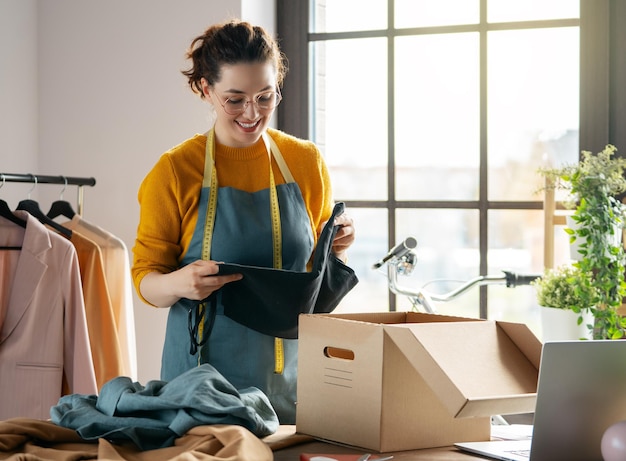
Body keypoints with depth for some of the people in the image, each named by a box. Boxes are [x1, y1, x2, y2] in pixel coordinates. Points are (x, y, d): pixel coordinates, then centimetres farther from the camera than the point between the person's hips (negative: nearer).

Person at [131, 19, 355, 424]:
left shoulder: (306, 162, 4)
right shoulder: (174, 170, -5)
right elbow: (146, 278, -2)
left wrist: (336, 249, -7)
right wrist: (178, 284, -23)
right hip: (206, 372, -2)